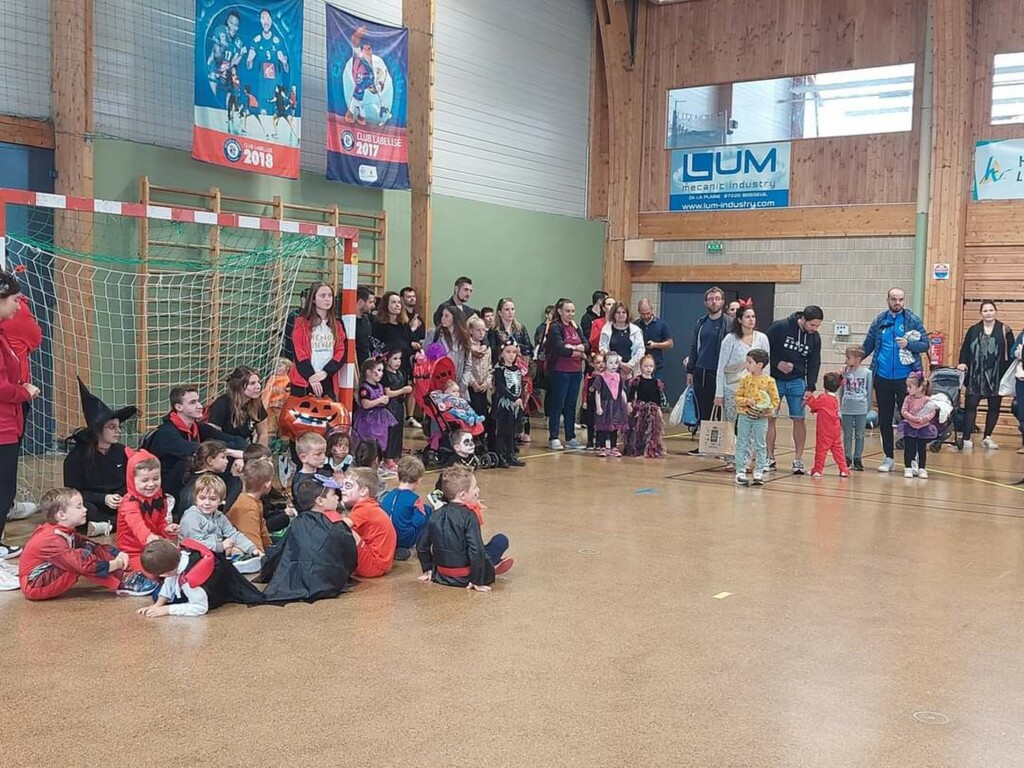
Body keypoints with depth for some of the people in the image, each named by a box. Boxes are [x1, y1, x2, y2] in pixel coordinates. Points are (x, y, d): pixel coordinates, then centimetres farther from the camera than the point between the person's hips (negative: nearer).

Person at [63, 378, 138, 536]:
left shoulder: (121, 452, 8)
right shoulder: (77, 456, -4)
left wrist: (121, 497, -14)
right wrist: (103, 499, -20)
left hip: (118, 506, 4)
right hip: (94, 506, -4)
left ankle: (107, 525, -32)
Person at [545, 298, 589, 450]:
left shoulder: (575, 327, 13)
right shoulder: (555, 328, -8)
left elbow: (587, 345, 4)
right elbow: (560, 349, -20)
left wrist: (574, 347, -16)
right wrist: (579, 353, -7)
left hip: (576, 372, 6)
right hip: (560, 372, -6)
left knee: (571, 405, 11)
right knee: (557, 405, -1)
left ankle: (570, 437, 18)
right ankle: (553, 438, 5)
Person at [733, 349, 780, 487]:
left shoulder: (769, 381, -5)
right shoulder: (745, 379, 2)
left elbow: (775, 400, -2)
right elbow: (738, 397, 3)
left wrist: (770, 408, -19)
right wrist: (747, 401, -15)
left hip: (761, 418, -2)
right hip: (744, 417, 2)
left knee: (760, 446, 5)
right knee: (742, 444, 4)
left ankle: (758, 473, 13)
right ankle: (740, 472, 11)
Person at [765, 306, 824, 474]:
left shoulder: (815, 338, 0)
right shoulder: (780, 327, -13)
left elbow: (814, 364, 3)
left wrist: (810, 388, -5)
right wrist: (777, 363, -17)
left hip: (797, 382, 3)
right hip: (774, 379, -2)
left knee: (799, 419, -3)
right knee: (770, 418, 0)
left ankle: (798, 460, 5)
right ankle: (770, 458, 10)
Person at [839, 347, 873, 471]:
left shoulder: (867, 372, -5)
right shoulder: (845, 371, 0)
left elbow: (869, 391, 1)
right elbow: (841, 390, 6)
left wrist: (868, 408, 3)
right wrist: (840, 407, 6)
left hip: (861, 409, -1)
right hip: (847, 409, 2)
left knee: (859, 435, 8)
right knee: (847, 435, 9)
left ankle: (858, 459, 17)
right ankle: (847, 458, 18)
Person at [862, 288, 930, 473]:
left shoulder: (913, 320, 0)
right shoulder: (879, 321, 8)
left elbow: (925, 344, -2)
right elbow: (867, 346, 12)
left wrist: (908, 344, -19)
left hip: (905, 377, -3)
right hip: (882, 377, 3)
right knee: (884, 419, 8)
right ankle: (888, 458, 18)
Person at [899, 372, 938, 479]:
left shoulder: (927, 400, -8)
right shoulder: (908, 399, -4)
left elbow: (933, 412, -9)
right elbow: (903, 411, -9)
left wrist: (925, 418, -24)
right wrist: (913, 418, -21)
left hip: (923, 428, -1)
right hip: (910, 427, 1)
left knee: (922, 449, 7)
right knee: (909, 448, 2)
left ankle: (921, 469, 14)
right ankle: (908, 468, 9)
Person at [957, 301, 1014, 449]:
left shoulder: (1004, 331, 1)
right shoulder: (973, 330, 6)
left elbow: (1011, 354, 0)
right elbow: (965, 349, 9)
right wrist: (963, 363, -8)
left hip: (996, 377, 0)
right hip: (975, 376, 0)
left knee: (994, 407, 9)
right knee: (970, 406, -6)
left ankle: (988, 437, 23)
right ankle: (966, 438, -4)